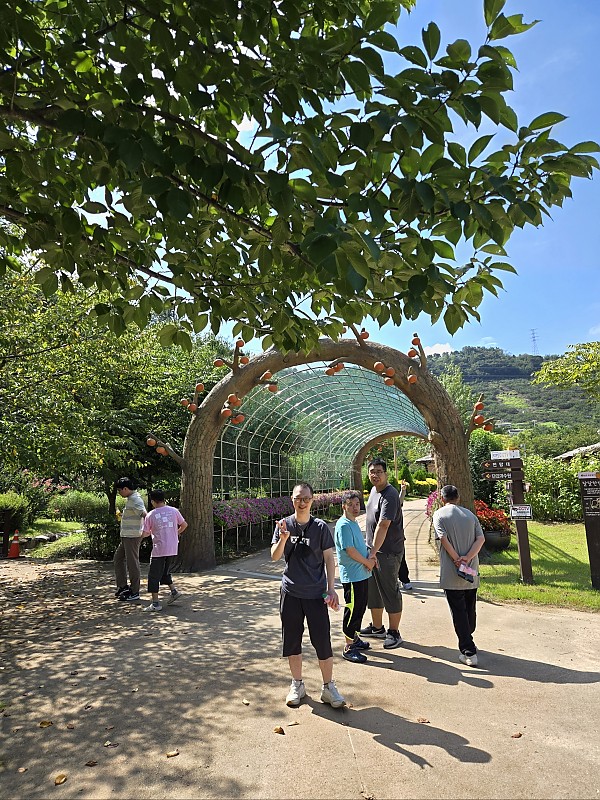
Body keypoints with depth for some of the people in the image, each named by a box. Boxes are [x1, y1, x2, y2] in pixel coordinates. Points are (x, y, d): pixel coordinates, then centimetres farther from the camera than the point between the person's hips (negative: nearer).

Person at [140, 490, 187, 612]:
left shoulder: (151, 515, -5)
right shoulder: (174, 511, 2)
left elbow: (144, 534, 0)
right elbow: (184, 525, 10)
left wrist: (151, 532, 22)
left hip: (159, 549, -4)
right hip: (172, 549, 4)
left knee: (154, 575, 4)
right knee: (165, 572, 24)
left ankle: (155, 603, 4)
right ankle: (174, 591, 17)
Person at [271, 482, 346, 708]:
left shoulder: (320, 527, -5)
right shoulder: (284, 525, -1)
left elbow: (329, 558, -1)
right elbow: (274, 557, -4)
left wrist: (331, 588, -7)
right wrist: (283, 539, -23)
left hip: (316, 593, -2)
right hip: (290, 592, 2)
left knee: (322, 641, 1)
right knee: (292, 640, 12)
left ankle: (328, 687, 21)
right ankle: (297, 684, 31)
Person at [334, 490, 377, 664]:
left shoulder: (354, 523, 12)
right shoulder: (344, 525, -19)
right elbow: (350, 550, -21)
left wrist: (370, 558, 2)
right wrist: (368, 562, -10)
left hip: (362, 574, 10)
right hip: (352, 576, -10)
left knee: (360, 609, 19)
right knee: (352, 610, -2)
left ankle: (355, 638, 34)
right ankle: (349, 648, 9)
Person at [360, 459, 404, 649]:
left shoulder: (390, 495, -20)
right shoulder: (374, 490, 9)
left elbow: (383, 525, -27)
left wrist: (374, 552, -30)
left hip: (388, 552, -9)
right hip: (372, 549, 9)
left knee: (390, 592, 2)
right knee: (372, 591, 18)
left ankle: (394, 633, 16)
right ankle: (377, 628, 33)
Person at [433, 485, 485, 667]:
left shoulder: (439, 514, -4)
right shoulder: (470, 514, 8)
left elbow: (444, 539, -16)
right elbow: (481, 538, -3)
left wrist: (457, 560, -14)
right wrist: (468, 558, -12)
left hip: (451, 574, -5)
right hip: (472, 573, 5)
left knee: (459, 612, 1)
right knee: (470, 609, 19)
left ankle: (468, 652, -1)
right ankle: (468, 642, 36)